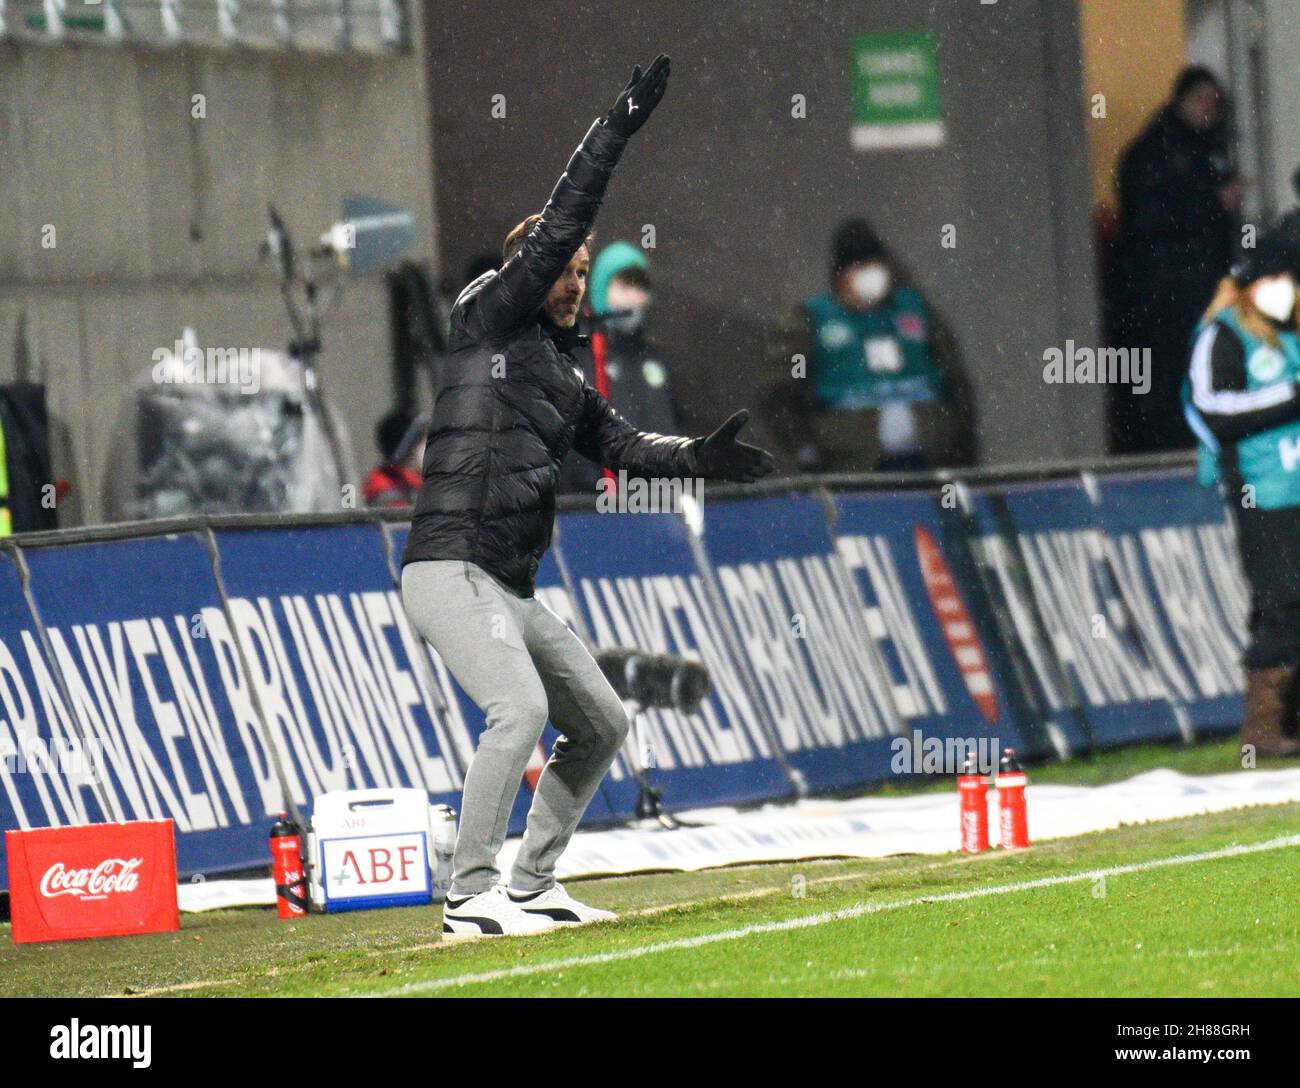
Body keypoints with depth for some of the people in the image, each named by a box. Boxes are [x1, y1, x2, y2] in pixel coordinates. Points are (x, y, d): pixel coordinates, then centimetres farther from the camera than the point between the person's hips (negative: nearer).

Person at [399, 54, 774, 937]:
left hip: (512, 592, 9)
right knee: (522, 707, -25)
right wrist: (618, 128, -8)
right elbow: (558, 227, -8)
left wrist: (702, 458, -3)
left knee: (602, 723, 11)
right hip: (451, 570, -9)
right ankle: (470, 898, -23)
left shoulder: (565, 379, 23)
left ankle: (532, 884, 17)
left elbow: (626, 446, 15)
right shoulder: (489, 321, 0)